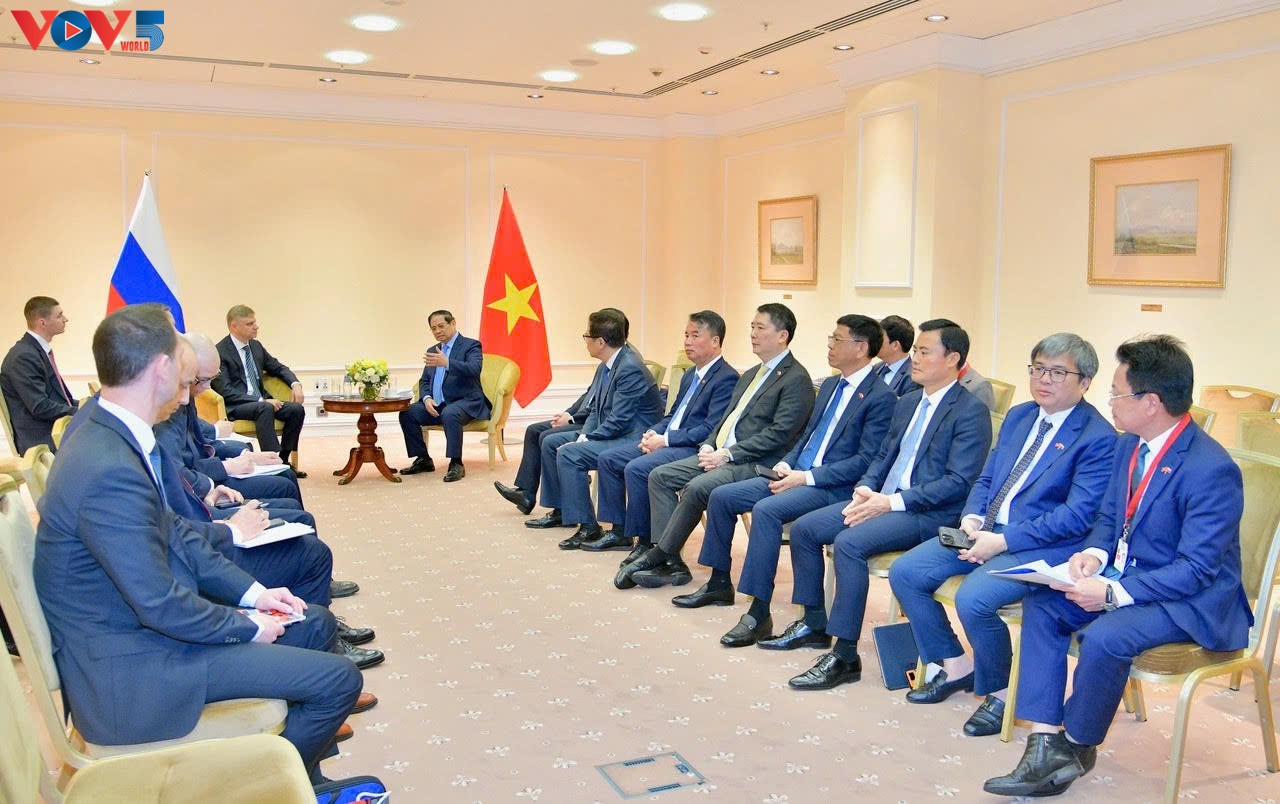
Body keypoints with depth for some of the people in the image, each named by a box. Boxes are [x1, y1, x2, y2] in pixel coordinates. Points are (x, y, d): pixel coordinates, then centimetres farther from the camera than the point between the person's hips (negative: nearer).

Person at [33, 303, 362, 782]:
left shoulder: (109, 435, 0)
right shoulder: (111, 471, -30)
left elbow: (172, 534, 10)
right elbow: (161, 606, -26)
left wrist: (251, 592, 5)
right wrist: (248, 626, -10)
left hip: (146, 615, 10)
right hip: (127, 670, -10)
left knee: (316, 623, 16)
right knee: (338, 680, -11)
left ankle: (302, 759, 30)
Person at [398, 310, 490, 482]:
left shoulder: (471, 345, -2)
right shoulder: (432, 351, 19)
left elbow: (474, 369, -22)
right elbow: (424, 381, 19)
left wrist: (446, 363, -35)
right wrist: (426, 398, -4)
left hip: (465, 402, -7)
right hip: (437, 404, 7)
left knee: (449, 414, -37)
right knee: (407, 413, -14)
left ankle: (456, 464, -27)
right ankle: (423, 460, -2)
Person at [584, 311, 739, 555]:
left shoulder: (726, 378, -12)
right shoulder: (690, 375, 19)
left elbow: (711, 430, -20)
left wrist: (665, 440, -18)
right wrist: (653, 433, 2)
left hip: (693, 449, -10)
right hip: (665, 441, 10)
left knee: (636, 469, -29)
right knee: (608, 459, 2)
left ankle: (645, 542, -15)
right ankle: (619, 531, 8)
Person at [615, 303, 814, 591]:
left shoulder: (796, 379, -8)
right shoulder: (751, 374, 21)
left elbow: (779, 434, -17)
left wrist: (727, 454, -17)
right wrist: (708, 446, 2)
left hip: (754, 463, -9)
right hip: (720, 454, 9)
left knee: (696, 488, -30)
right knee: (659, 477, -5)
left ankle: (656, 556, -13)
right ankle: (671, 563, -8)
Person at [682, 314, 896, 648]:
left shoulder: (881, 397, -10)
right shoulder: (830, 385, 16)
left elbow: (865, 460, -16)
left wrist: (807, 477, -20)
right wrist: (786, 463, 3)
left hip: (832, 486, -9)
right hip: (797, 474, 9)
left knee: (766, 510, -33)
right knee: (721, 496, 0)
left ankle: (759, 613, -25)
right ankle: (719, 584, 16)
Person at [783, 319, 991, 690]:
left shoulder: (971, 411, -9)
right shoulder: (907, 403, 17)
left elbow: (958, 482, -17)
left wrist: (893, 502, -21)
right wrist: (865, 489, 0)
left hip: (929, 514, -9)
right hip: (883, 500, 9)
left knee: (849, 542, -31)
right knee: (803, 529, -4)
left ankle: (845, 656, -21)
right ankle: (814, 623, 11)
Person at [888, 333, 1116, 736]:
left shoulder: (1098, 438, -10)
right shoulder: (1018, 416, 14)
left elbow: (1078, 515, -17)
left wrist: (1003, 540, -21)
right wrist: (971, 519, -4)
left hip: (1041, 547, -8)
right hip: (986, 531, 8)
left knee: (973, 598, -31)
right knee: (904, 573, -4)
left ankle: (999, 692, -3)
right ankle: (955, 665, 14)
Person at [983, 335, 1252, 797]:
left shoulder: (1211, 469, -23)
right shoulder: (1129, 446, 3)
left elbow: (1196, 570, -24)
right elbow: (1108, 517, 14)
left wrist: (1112, 593, -27)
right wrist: (1093, 555, -9)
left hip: (1192, 600, -8)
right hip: (1125, 576, 9)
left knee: (1104, 636, -31)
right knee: (1042, 606, -8)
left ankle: (1076, 747, -4)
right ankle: (1046, 747, -11)